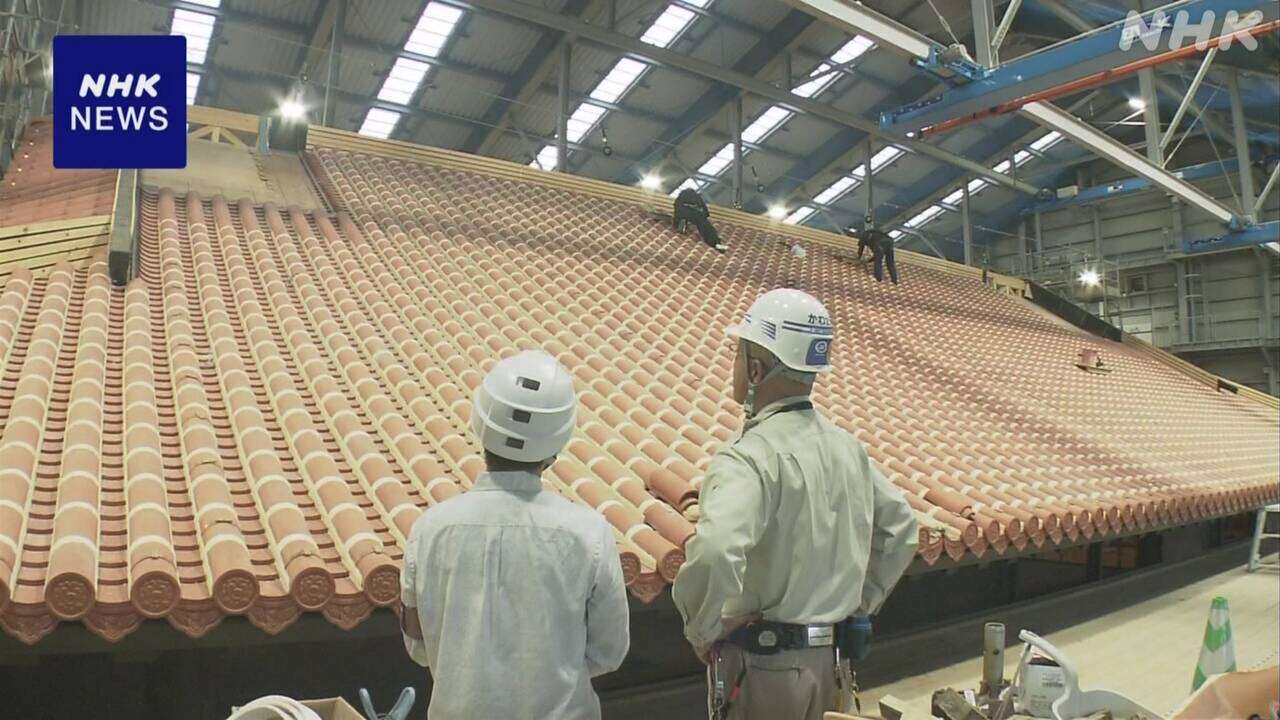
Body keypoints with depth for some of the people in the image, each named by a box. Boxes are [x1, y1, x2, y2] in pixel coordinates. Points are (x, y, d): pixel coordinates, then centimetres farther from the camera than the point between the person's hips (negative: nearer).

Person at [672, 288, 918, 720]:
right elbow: (900, 528, 14)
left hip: (762, 667, -7)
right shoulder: (848, 449, 3)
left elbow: (714, 555, -38)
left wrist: (701, 631, -20)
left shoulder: (749, 458, -23)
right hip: (831, 663, 7)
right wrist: (858, 605, 16)